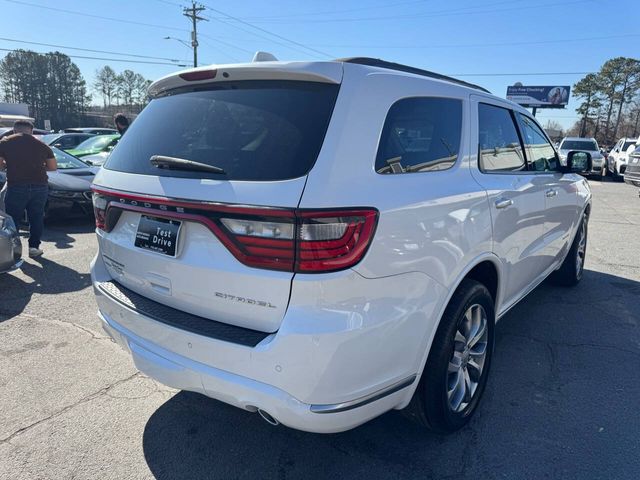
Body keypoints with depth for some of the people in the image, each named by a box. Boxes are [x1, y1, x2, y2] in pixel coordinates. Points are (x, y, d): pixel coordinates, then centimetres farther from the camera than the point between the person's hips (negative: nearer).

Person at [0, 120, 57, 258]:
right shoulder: (42, 145, 11)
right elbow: (53, 167, 14)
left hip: (16, 187, -2)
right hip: (39, 187, 2)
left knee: (12, 219, 10)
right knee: (36, 218, 13)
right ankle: (34, 247, 14)